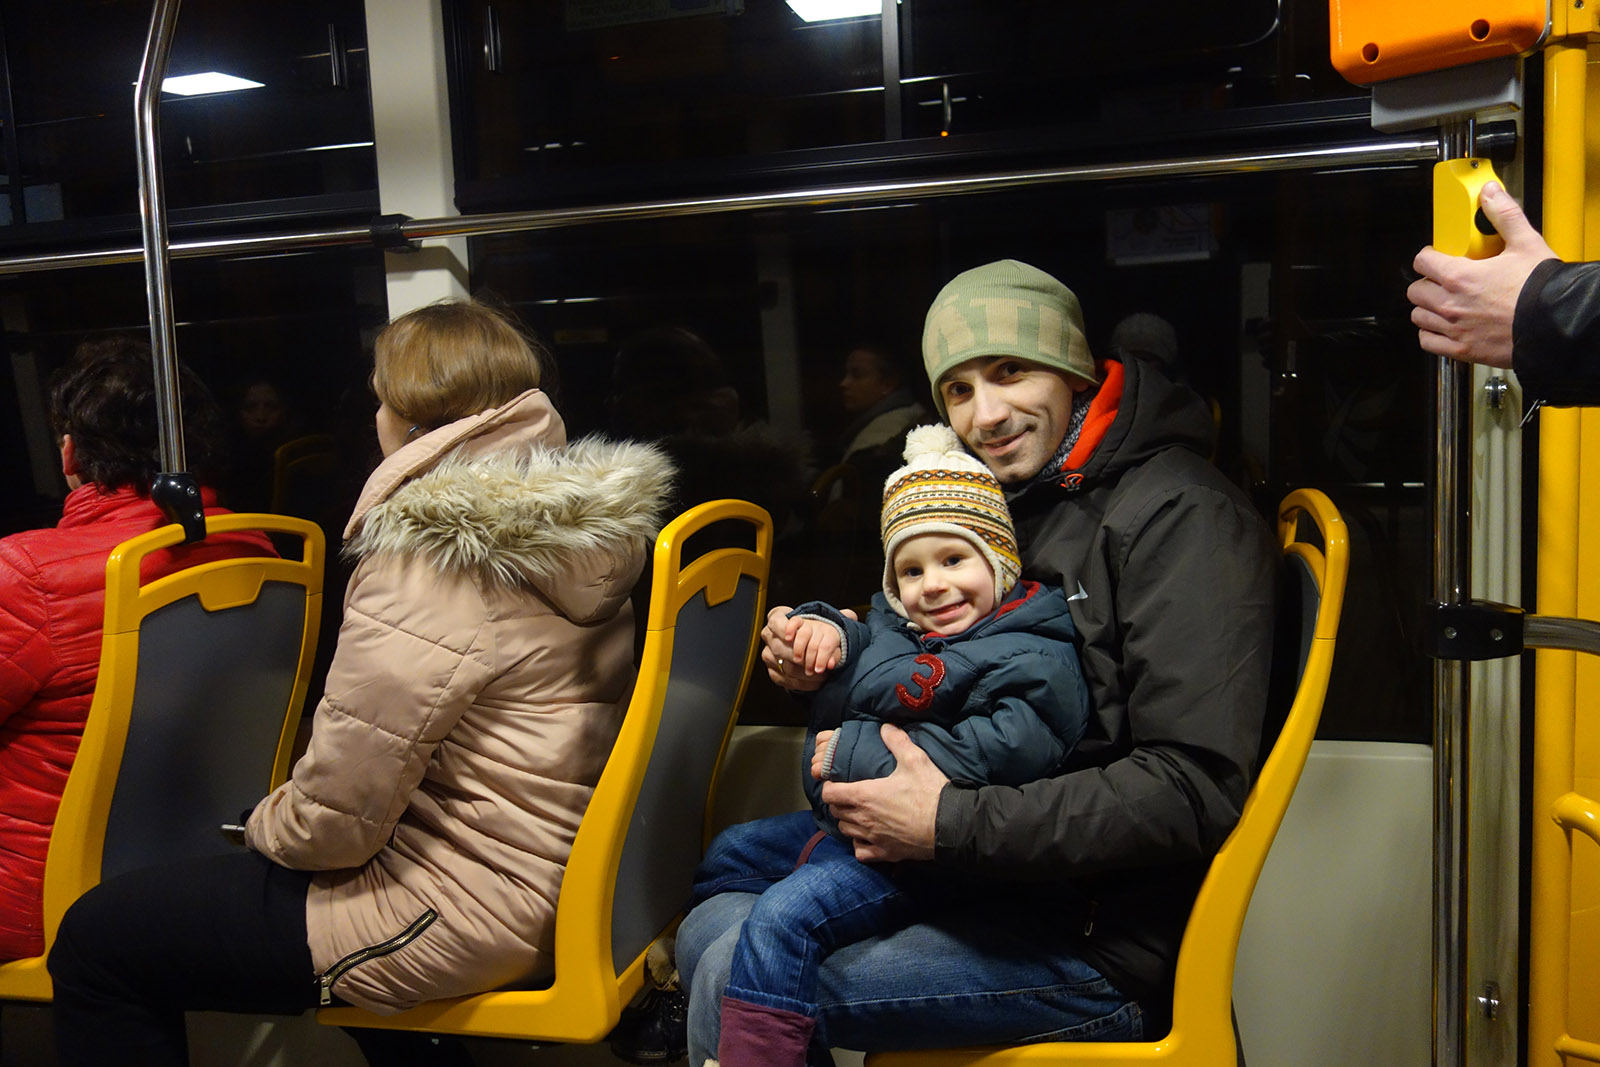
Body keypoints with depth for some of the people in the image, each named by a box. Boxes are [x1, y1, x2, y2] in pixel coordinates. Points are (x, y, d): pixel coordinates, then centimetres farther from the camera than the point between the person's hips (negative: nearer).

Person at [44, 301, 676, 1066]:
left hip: (463, 913, -9)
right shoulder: (576, 527, 4)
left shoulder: (428, 560, -22)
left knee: (96, 939, 1)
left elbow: (336, 817, -20)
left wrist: (266, 824, 2)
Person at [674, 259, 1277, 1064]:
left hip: (1105, 946, -8)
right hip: (999, 887, 9)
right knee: (711, 929, 3)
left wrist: (950, 825, -22)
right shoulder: (1011, 502, 14)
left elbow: (1195, 789, -22)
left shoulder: (1182, 515, -14)